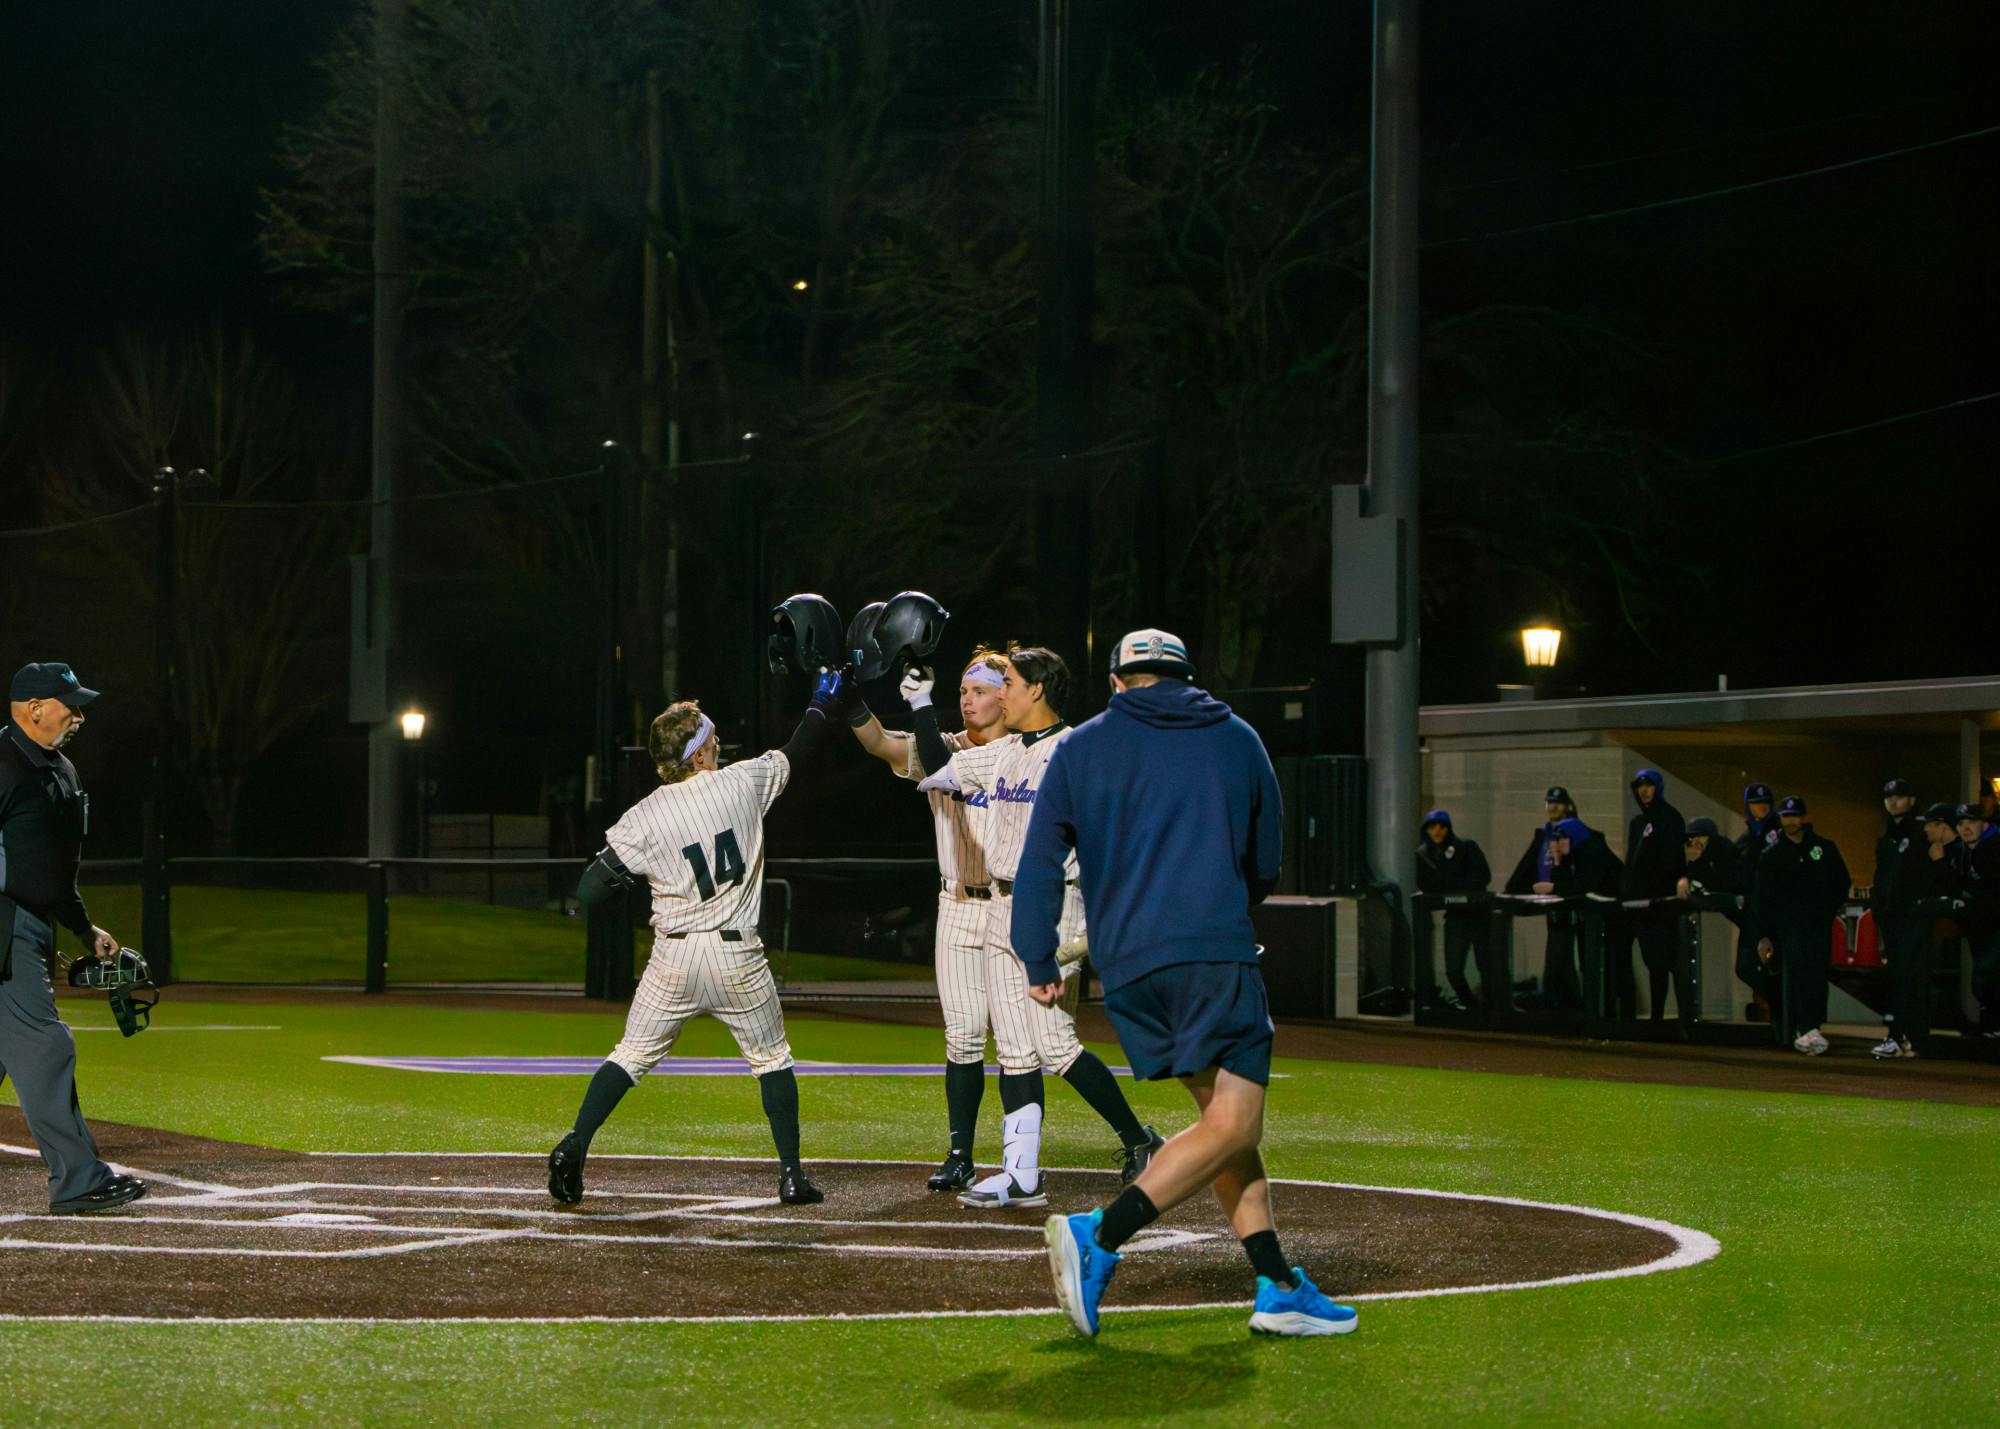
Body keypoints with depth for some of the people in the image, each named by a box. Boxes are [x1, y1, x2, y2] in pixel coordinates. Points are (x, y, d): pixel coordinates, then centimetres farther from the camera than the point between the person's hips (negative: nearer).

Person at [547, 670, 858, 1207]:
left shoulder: (643, 820, -6)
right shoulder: (742, 784, -6)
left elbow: (588, 891, -7)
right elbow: (796, 752, 11)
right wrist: (825, 704, 26)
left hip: (673, 961, 1)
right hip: (738, 958, 0)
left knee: (631, 1057, 12)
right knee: (772, 1058, 14)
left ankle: (573, 1145, -2)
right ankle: (792, 1174, 11)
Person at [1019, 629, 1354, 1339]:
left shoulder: (1081, 748, 15)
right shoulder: (1237, 740, 16)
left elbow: (1041, 861, 9)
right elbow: (1267, 863, 24)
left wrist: (1039, 962, 14)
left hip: (1125, 967, 4)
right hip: (1217, 955, -4)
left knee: (1221, 1116, 9)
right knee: (1233, 1126, -7)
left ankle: (1277, 1286, 3)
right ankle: (1100, 1234, -22)